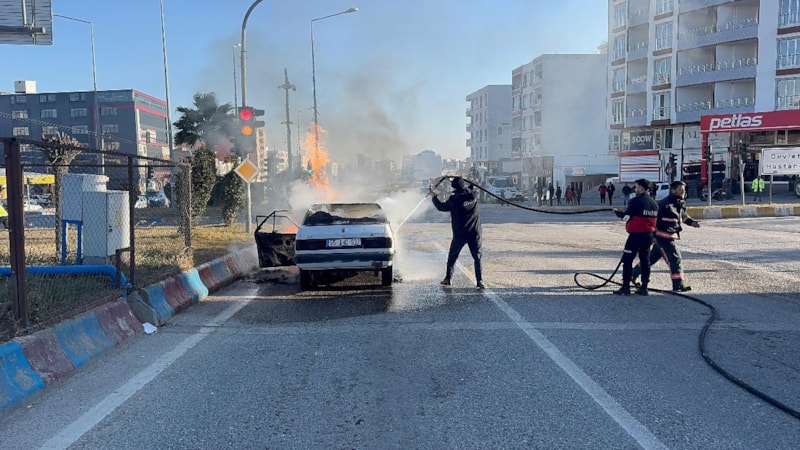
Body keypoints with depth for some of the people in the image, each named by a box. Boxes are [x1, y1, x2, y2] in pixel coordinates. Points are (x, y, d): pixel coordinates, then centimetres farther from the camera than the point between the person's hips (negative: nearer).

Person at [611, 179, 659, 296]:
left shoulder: (635, 201, -14)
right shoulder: (653, 203, 10)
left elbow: (626, 215, -10)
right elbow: (655, 219, 15)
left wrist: (617, 212, 8)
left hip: (636, 235, -8)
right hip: (649, 235, 8)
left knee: (627, 260, 0)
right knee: (645, 261, 13)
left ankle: (626, 287, 0)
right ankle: (644, 287, 15)